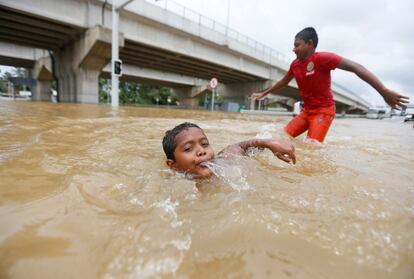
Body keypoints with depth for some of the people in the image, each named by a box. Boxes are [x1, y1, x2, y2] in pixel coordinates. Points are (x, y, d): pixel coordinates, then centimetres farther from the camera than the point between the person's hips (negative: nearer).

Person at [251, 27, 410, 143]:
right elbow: (283, 82, 20)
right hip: (306, 111, 7)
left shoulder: (322, 58, -18)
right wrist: (264, 94, 27)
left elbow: (355, 67, -24)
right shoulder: (295, 64, 3)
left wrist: (384, 91, -33)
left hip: (324, 111, -7)